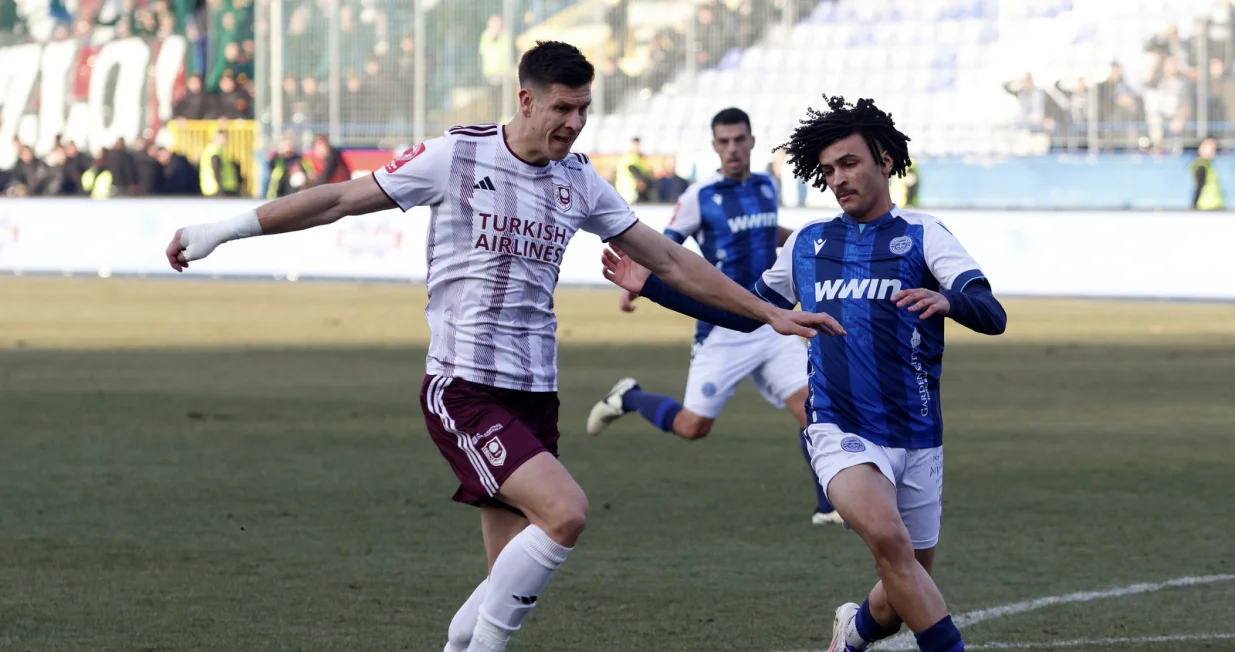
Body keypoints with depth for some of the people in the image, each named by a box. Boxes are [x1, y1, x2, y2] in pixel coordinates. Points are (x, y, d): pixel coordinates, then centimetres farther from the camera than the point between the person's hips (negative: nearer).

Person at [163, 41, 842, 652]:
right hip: (462, 389, -6)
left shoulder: (580, 182, 9)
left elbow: (671, 261, 15)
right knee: (565, 511, -25)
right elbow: (341, 198, 0)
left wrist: (770, 313, 14)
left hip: (533, 395, 6)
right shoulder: (456, 156, -6)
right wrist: (224, 229, 0)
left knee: (516, 576, 2)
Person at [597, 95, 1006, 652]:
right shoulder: (806, 244, 12)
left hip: (916, 438, 0)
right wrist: (651, 285, 22)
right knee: (888, 538, -29)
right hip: (840, 431, 0)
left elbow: (992, 315, -13)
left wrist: (949, 299, -36)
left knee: (907, 591, 9)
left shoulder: (922, 236, 0)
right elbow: (748, 312, 26)